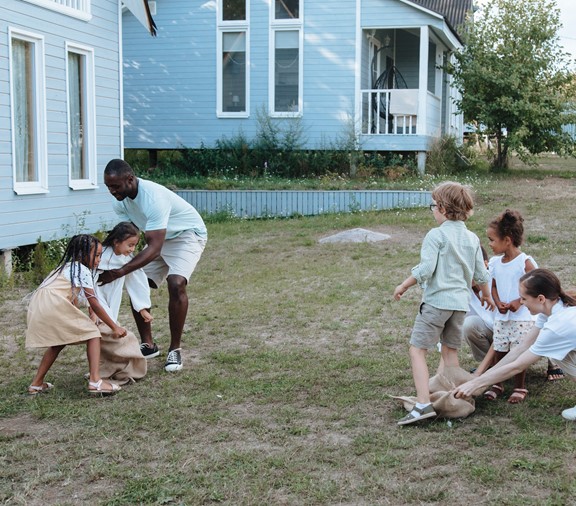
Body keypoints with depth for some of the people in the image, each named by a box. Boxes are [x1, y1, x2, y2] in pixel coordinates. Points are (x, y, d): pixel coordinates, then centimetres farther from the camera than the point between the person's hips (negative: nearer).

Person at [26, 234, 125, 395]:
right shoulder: (83, 271, 5)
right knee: (93, 333, 0)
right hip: (55, 305, -9)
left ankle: (37, 384, 29)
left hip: (37, 308, 9)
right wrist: (114, 327, 10)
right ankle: (95, 381, -13)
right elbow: (95, 305, 3)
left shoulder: (66, 267, 31)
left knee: (59, 342, 28)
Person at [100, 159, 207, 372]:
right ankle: (148, 344, 11)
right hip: (160, 239, 8)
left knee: (176, 284, -28)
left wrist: (119, 272, -48)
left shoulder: (153, 197, -38)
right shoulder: (121, 201, -12)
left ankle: (175, 349, -14)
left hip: (188, 235, -8)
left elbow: (154, 249, -42)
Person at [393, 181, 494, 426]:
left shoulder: (436, 235, -11)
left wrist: (403, 286, -5)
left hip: (436, 300, -7)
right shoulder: (472, 238, 10)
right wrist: (486, 295, 33)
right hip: (460, 303, 7)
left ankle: (423, 404, -17)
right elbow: (481, 274, 15)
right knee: (450, 350, 19)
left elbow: (425, 270, -18)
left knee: (417, 350, -5)